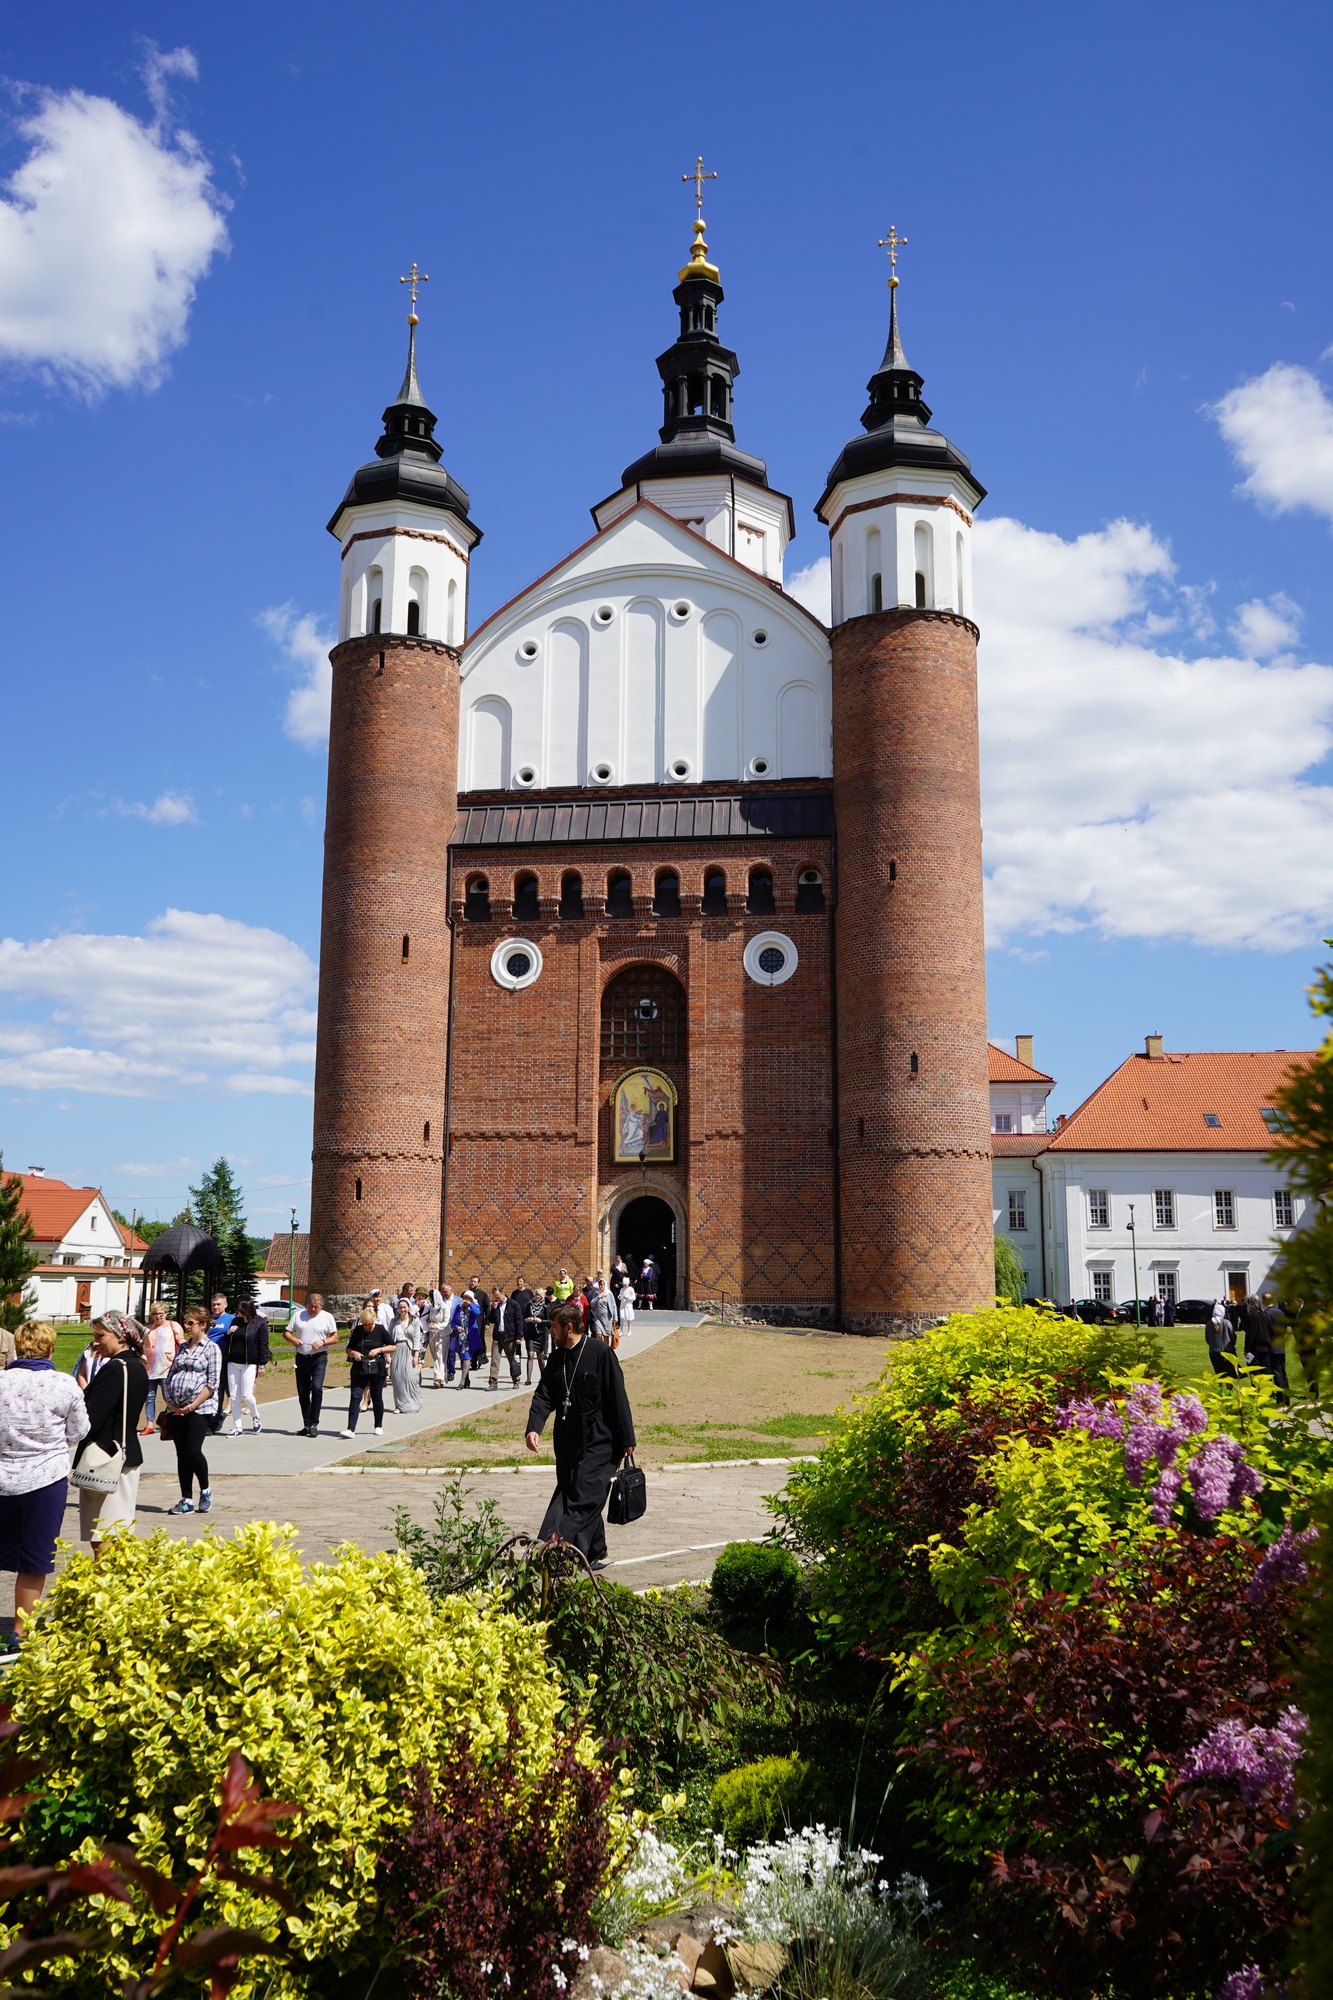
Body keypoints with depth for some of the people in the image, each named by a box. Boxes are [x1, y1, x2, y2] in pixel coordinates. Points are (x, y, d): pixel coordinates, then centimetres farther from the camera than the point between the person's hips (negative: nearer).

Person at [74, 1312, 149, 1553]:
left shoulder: (114, 1369, -17)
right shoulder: (138, 1368, 11)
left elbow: (91, 1419, -22)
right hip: (129, 1454, 9)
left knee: (101, 1541, -4)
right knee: (120, 1538, 15)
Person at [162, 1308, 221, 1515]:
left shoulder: (211, 1348, -4)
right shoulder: (182, 1348, 16)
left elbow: (212, 1384, -10)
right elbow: (169, 1377, 17)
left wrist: (192, 1406, -15)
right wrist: (168, 1401, 1)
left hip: (199, 1408, -6)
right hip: (177, 1409, 6)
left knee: (193, 1450, -13)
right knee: (181, 1454, 6)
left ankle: (205, 1490, 10)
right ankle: (186, 1500, 13)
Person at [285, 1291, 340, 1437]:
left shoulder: (327, 1317, 2)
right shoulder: (298, 1315, 6)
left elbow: (335, 1338, 3)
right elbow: (286, 1332, 7)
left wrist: (323, 1342, -16)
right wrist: (293, 1340, -14)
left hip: (319, 1358, -3)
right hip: (301, 1358, 3)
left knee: (317, 1388, -18)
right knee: (302, 1392, 7)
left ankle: (314, 1424, -11)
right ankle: (306, 1424, 18)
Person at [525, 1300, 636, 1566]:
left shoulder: (599, 1352, -11)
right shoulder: (556, 1359, 8)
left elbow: (618, 1397, -11)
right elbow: (544, 1395, 1)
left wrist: (626, 1438, -11)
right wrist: (534, 1427, -17)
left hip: (599, 1442, -7)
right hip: (568, 1443, 8)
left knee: (583, 1499, -10)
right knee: (567, 1496, 12)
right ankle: (596, 1553, 25)